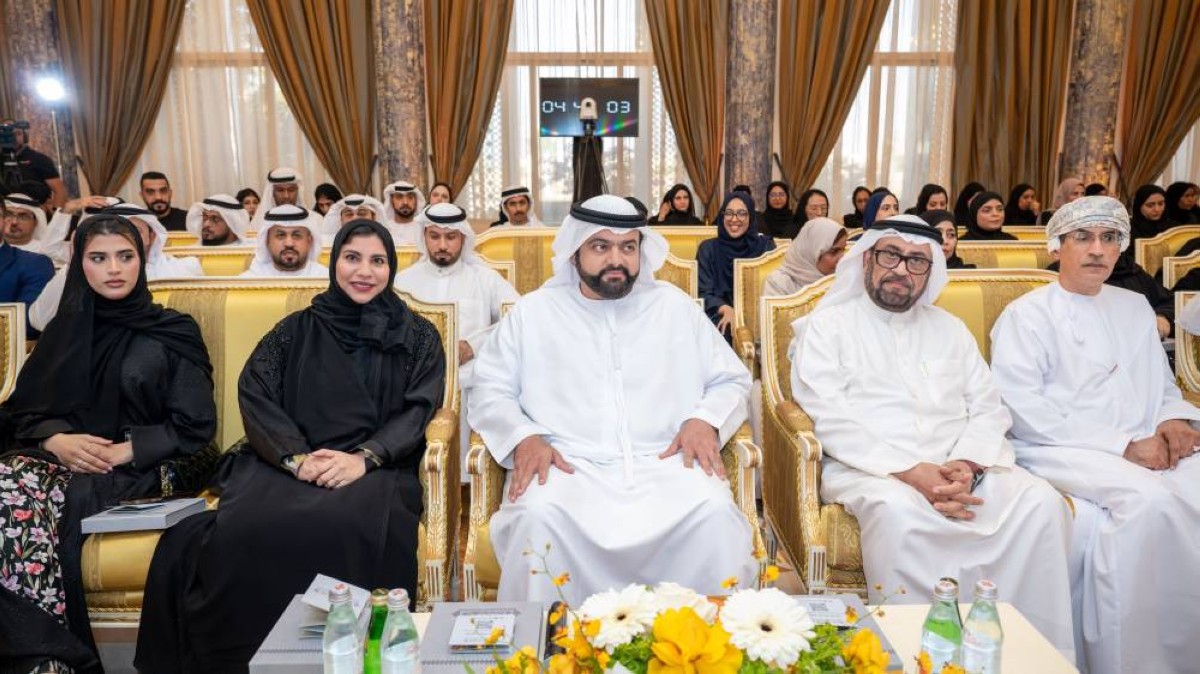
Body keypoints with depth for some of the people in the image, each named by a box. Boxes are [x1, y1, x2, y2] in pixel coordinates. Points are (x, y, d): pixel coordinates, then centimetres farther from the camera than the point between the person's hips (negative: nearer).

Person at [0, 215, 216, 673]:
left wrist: (124, 451, -14)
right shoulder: (65, 329, 16)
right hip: (61, 456, 4)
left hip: (137, 470, -3)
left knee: (45, 504, -32)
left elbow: (194, 427, -1)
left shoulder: (173, 333, 5)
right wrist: (58, 440, -9)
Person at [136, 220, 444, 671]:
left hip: (375, 469, -2)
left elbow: (419, 409, 2)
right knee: (241, 531, -31)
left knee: (350, 529, -38)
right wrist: (295, 457, -13)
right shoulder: (298, 329, 17)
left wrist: (364, 458, -15)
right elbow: (254, 393, 5)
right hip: (286, 464, 2)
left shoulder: (418, 337, 14)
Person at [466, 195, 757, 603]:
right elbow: (490, 391, 10)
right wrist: (523, 437, -10)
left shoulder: (675, 306, 17)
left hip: (665, 463, 1)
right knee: (538, 515, -32)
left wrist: (705, 420, -3)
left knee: (716, 512, -28)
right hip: (569, 465, -1)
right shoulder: (533, 312, 13)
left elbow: (731, 379, 18)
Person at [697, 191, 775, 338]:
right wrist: (726, 310, -22)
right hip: (720, 315, -1)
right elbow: (703, 294, -1)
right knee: (724, 327, -33)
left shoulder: (766, 245, 6)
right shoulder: (708, 248, 4)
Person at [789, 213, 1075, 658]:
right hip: (867, 469, -4)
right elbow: (830, 418, -8)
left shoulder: (949, 329, 21)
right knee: (899, 509, -37)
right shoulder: (829, 325, 5)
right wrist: (907, 471, -19)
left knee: (1041, 502, -21)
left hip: (961, 470, 5)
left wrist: (967, 463, -10)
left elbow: (988, 409, 13)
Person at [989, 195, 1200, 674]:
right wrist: (1123, 445, -15)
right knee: (1151, 499, -33)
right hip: (1062, 454, -5)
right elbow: (1024, 409, -11)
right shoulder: (1025, 315, 0)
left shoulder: (1135, 308, 22)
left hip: (1145, 451, 6)